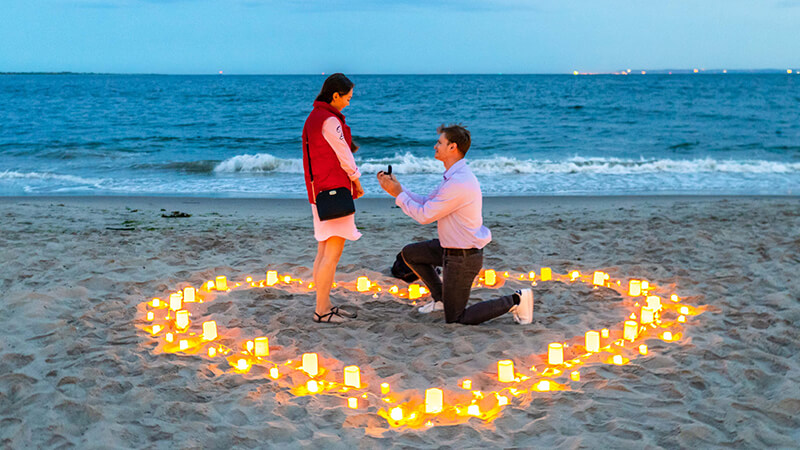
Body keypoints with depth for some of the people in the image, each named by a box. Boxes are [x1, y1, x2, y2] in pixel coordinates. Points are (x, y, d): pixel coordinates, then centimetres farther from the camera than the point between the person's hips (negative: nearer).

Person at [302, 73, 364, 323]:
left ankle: (324, 305, 20)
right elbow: (344, 158, -9)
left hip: (318, 191, 11)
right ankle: (322, 311, -2)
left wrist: (349, 148, 9)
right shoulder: (330, 121, -17)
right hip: (334, 190, -11)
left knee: (324, 253, 13)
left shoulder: (313, 118, 14)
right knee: (333, 253, -6)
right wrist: (357, 183, 4)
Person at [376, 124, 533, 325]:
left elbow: (424, 215, -21)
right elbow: (426, 202, 12)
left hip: (463, 258, -10)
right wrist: (397, 187, 6)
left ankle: (514, 301, 0)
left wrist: (398, 194, -9)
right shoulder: (454, 176, 6)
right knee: (410, 253, 18)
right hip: (451, 248, 10)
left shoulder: (459, 184, -28)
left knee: (455, 319, -1)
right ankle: (441, 299, 26)